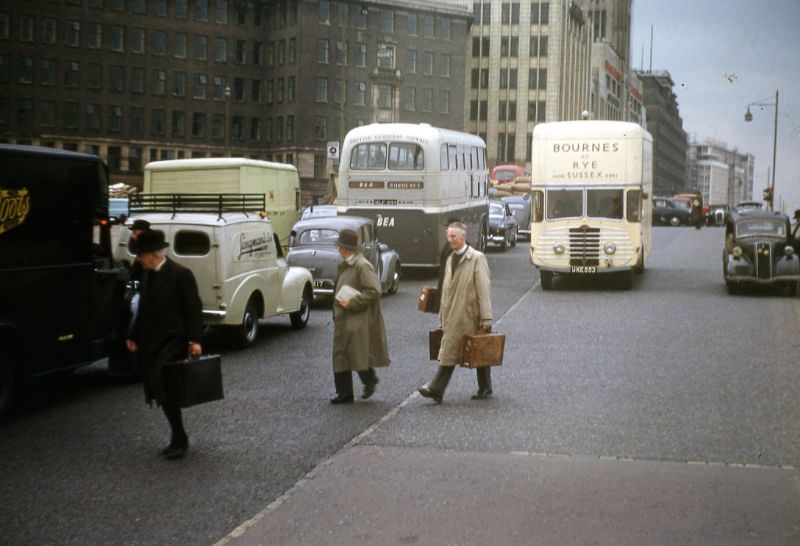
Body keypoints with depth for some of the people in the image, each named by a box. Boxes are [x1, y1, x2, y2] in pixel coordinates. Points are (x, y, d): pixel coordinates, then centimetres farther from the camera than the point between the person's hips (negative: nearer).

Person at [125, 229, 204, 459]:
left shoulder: (180, 274, -10)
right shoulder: (148, 274, 12)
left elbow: (193, 309, -10)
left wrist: (194, 340, -15)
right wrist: (134, 336, 16)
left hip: (173, 343, -7)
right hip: (150, 344, 7)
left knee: (166, 391, -13)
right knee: (161, 393, 9)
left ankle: (179, 439, -1)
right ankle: (178, 438, 20)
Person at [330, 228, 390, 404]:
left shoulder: (362, 266, -14)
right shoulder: (344, 265, 13)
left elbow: (374, 291, -20)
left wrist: (352, 302, -20)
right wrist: (339, 305, 12)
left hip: (359, 319, -9)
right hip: (343, 318, 9)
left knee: (358, 354, -8)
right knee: (340, 355, 7)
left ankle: (369, 380, 19)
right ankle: (344, 392, 13)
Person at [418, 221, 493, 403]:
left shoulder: (477, 258, -9)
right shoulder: (450, 259, 14)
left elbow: (484, 289, -13)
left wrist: (486, 317, -18)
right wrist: (443, 313, 13)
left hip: (472, 316, -6)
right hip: (454, 316, 6)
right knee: (449, 352, 3)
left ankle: (485, 389, 18)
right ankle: (436, 389, 2)